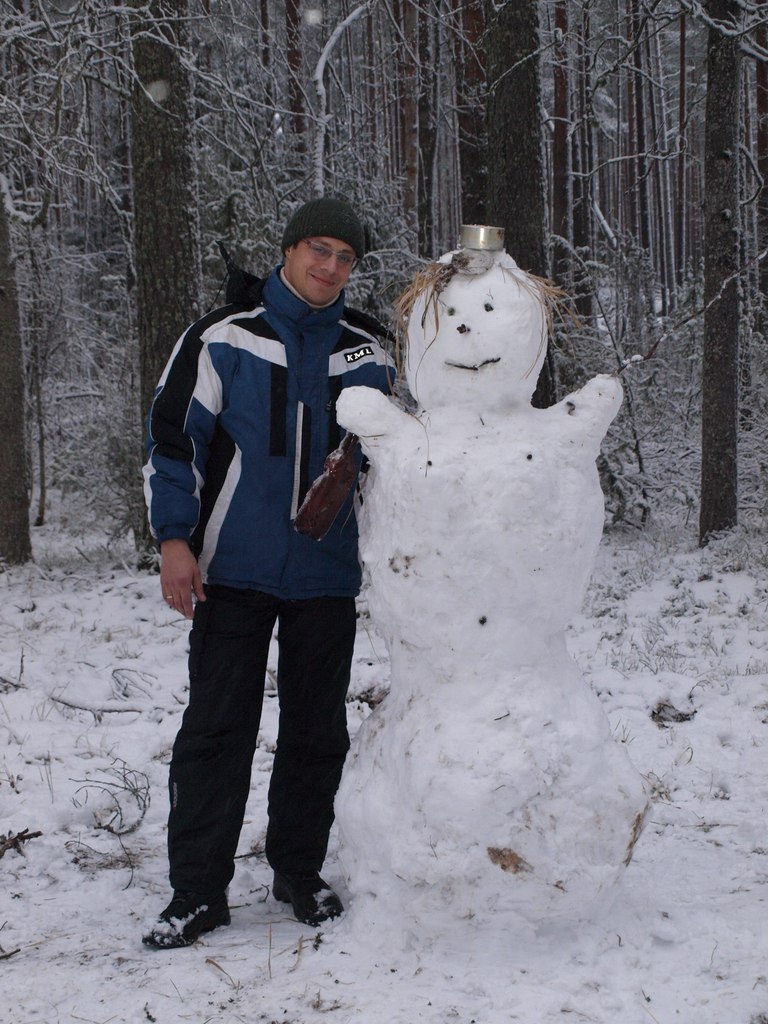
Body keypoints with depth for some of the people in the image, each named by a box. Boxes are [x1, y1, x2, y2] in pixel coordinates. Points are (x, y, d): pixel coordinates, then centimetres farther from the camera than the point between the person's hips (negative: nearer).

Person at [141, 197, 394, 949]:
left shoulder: (368, 353, 7)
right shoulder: (223, 337, -2)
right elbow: (172, 435, -1)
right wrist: (174, 537, -8)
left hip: (328, 576, 3)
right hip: (234, 571, -3)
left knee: (317, 732, 8)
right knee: (215, 729, -2)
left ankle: (299, 870, 23)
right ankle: (198, 891, 4)